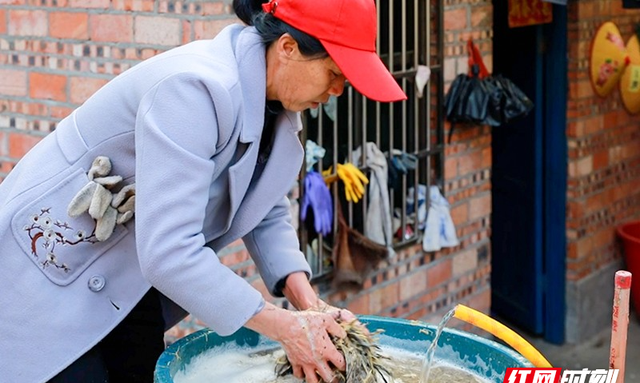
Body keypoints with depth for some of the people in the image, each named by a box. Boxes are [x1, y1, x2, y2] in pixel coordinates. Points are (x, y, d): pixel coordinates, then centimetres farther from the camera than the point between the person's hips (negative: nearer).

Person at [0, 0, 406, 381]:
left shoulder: (273, 108, -5)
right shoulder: (196, 89, -32)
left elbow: (268, 216, 4)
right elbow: (169, 251, -35)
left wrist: (309, 303, -12)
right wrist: (284, 326, -29)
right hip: (46, 273, -8)